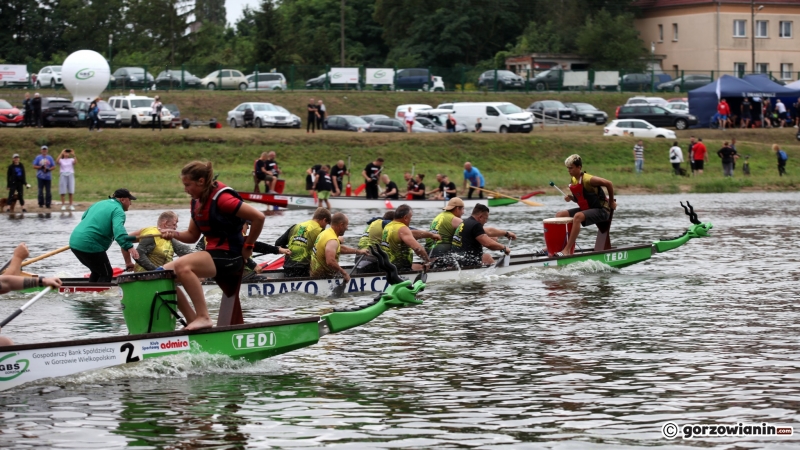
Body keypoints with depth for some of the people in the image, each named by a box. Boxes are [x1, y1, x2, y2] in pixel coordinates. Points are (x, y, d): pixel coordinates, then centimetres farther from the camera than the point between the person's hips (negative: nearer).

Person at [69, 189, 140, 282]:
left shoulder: (99, 203, 21)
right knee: (106, 274, 2)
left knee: (97, 271, 25)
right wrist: (129, 247, -38)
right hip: (90, 246, -9)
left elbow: (84, 217, 35)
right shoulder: (118, 210, -8)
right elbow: (119, 230, -27)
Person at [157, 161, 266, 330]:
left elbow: (258, 217, -20)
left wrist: (248, 246, -10)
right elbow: (192, 235, 17)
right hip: (212, 253, 10)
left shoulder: (221, 199, -16)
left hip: (229, 256, -9)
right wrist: (174, 234, -4)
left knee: (183, 267, -31)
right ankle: (193, 320, 0)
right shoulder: (197, 201, 10)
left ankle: (203, 318, -29)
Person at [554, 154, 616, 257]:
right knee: (559, 215, 4)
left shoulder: (587, 180, -21)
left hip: (601, 211, -9)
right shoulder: (573, 181, 5)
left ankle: (567, 250, -37)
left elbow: (608, 184, -20)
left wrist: (611, 202, -10)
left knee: (577, 216, -35)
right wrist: (571, 198, -4)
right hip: (587, 209, 9)